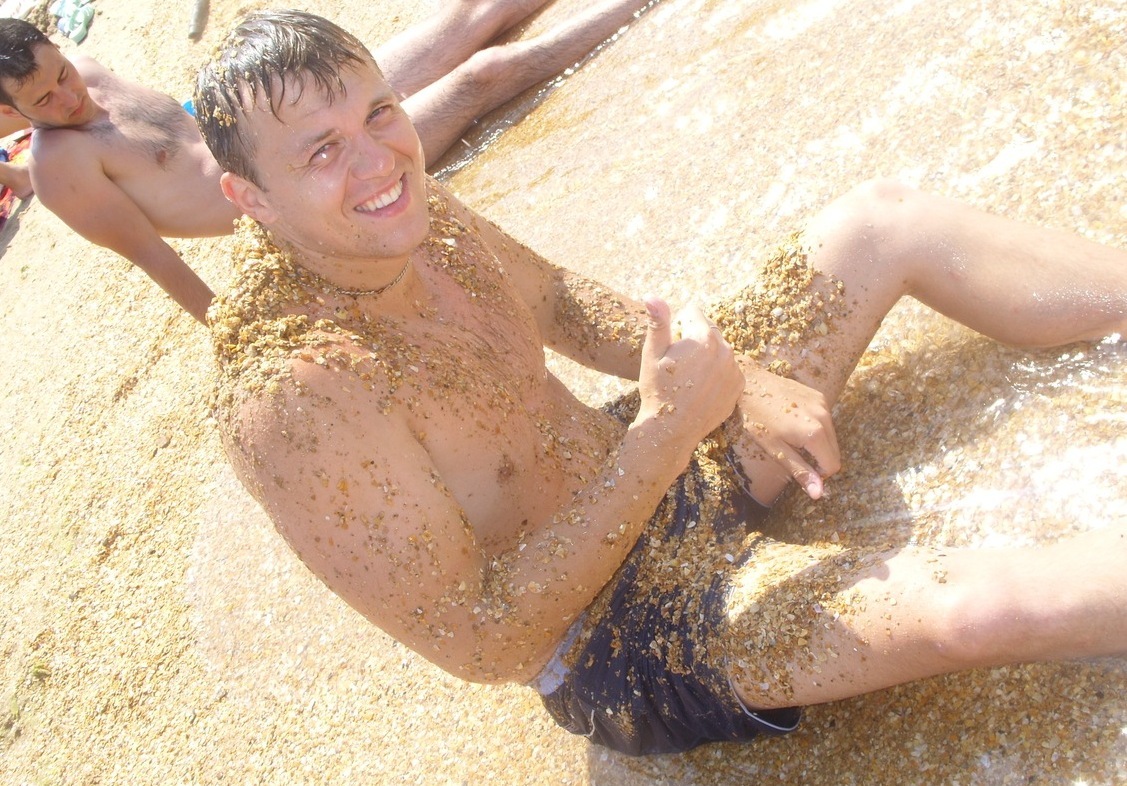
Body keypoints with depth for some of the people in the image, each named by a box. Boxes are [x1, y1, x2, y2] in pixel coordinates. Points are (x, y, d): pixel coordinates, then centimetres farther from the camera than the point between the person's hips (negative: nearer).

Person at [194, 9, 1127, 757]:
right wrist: (662, 437, -32)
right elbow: (482, 643, -26)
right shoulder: (290, 395, -30)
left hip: (640, 468, 8)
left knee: (883, 220, 4)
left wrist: (736, 377, -2)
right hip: (614, 640, -7)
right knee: (968, 608, -29)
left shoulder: (409, 213, -7)